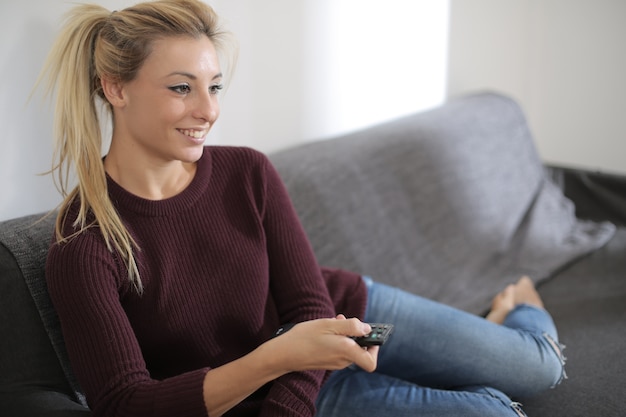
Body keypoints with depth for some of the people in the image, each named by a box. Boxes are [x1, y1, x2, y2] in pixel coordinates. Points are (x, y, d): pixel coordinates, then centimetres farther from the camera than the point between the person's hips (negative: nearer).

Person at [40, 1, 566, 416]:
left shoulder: (247, 172, -16)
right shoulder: (82, 247, -26)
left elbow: (310, 303, -13)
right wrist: (279, 355, -43)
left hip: (348, 314, 3)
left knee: (539, 367, 11)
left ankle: (515, 307, 47)